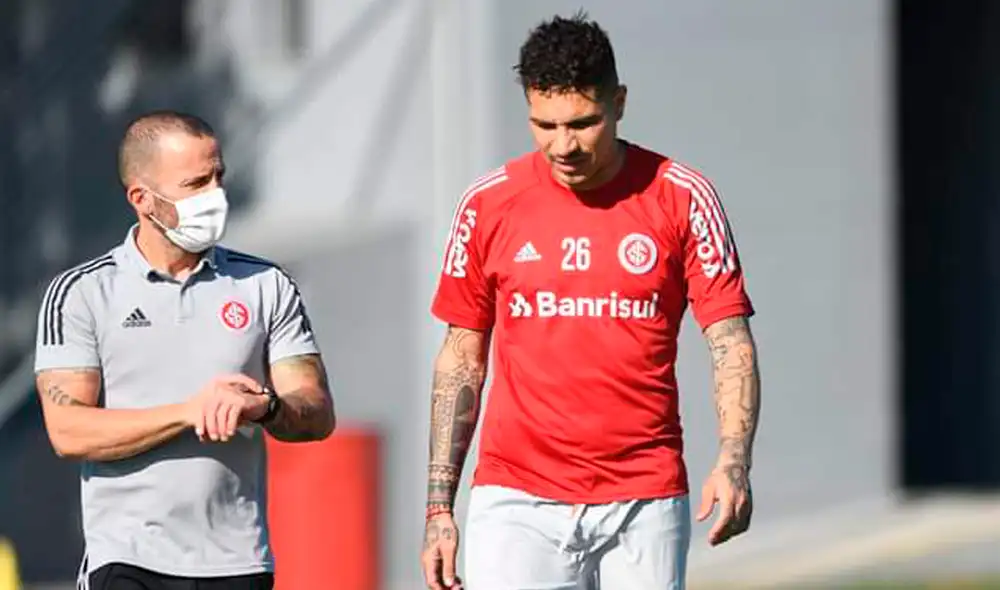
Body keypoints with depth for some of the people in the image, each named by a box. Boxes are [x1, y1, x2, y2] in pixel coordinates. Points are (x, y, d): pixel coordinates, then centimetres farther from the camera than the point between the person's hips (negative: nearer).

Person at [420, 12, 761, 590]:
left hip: (646, 505, 0)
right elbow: (462, 358, 11)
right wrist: (439, 503, 7)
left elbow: (732, 343, -1)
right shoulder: (488, 204, 4)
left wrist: (733, 463, -17)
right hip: (517, 500, 0)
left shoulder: (682, 198, 0)